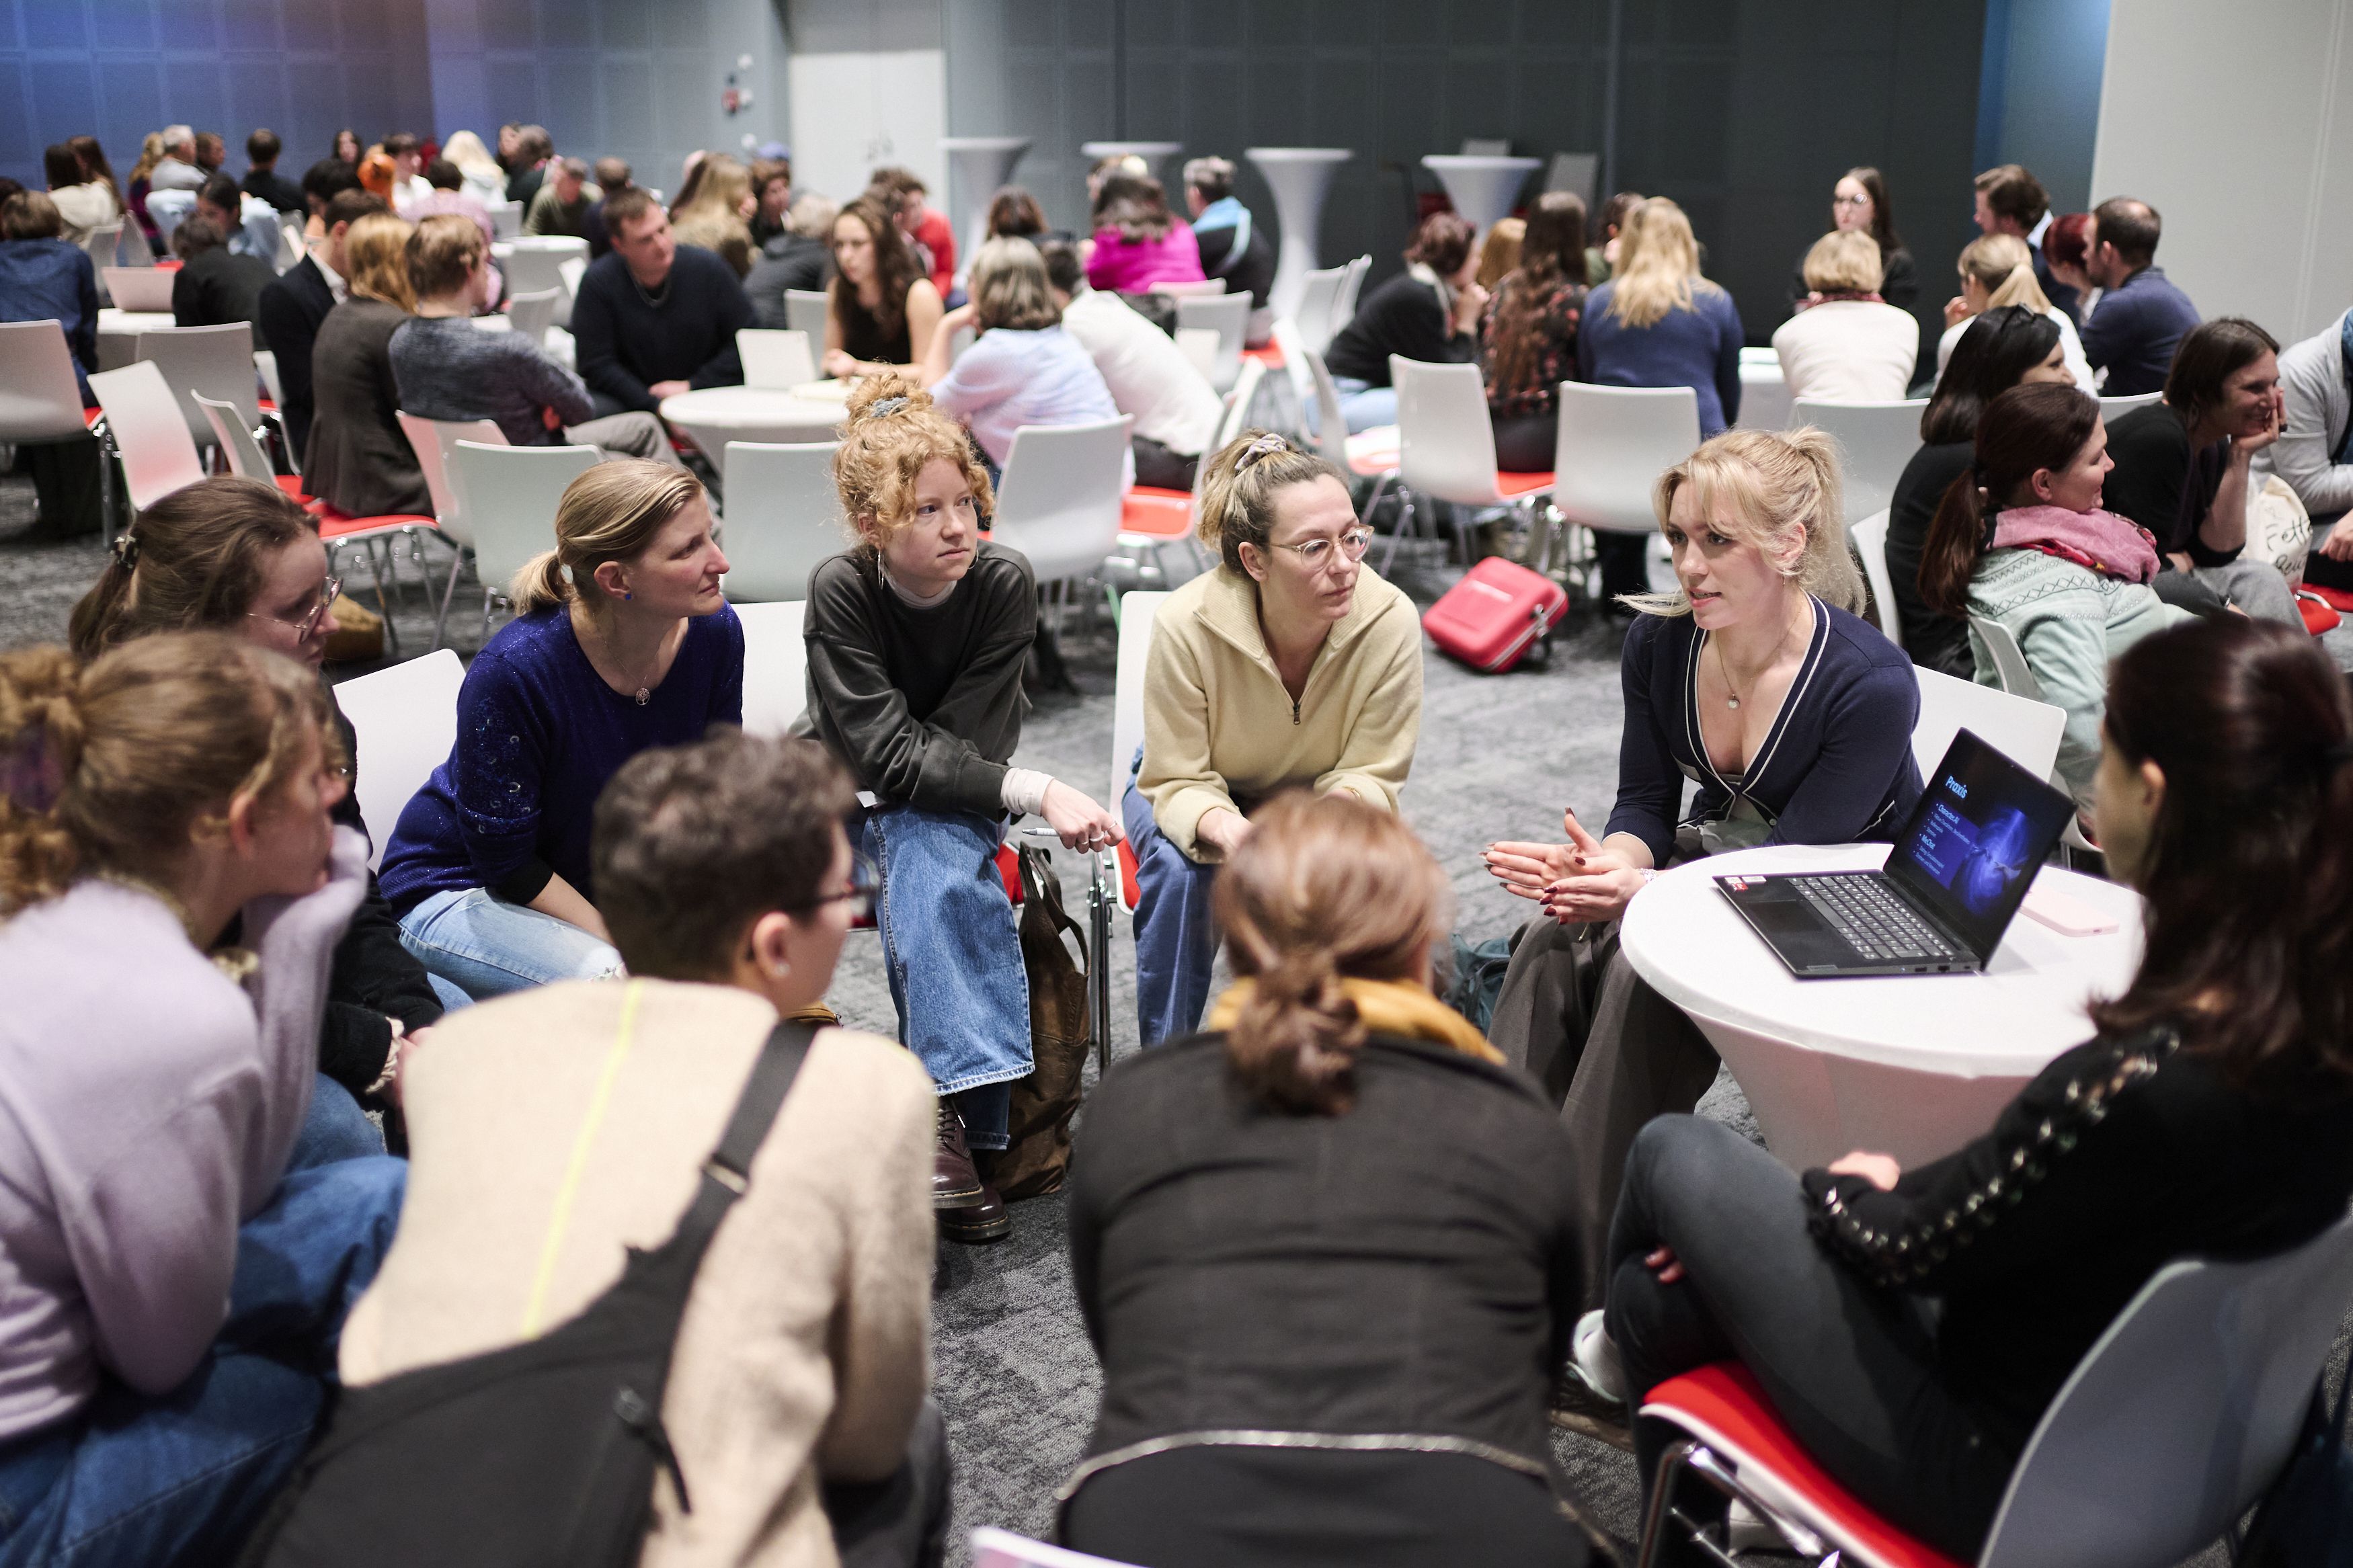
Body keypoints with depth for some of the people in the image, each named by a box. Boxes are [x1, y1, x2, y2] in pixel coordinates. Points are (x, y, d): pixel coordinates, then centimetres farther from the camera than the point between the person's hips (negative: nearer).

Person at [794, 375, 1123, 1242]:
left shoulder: (1004, 582, -17)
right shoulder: (841, 588, -19)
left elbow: (958, 745, -16)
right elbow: (886, 754, -26)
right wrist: (1037, 792, -33)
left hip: (950, 801, 1)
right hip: (842, 790, 0)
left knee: (928, 847, -33)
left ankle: (948, 1113, -38)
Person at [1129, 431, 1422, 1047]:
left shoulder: (1389, 620, -28)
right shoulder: (1186, 625, -32)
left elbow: (1371, 773, -18)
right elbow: (1178, 780, -24)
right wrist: (1227, 830, -47)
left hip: (1320, 796, 1)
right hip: (1199, 790, -1)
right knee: (1180, 871, -33)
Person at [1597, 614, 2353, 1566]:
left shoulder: (2140, 1083, -37)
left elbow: (1913, 1249, -19)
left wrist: (1835, 1187, 2)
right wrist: (1899, 1190, 2)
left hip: (2006, 1481, -7)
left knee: (1675, 1157, 10)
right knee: (1660, 1299, 17)